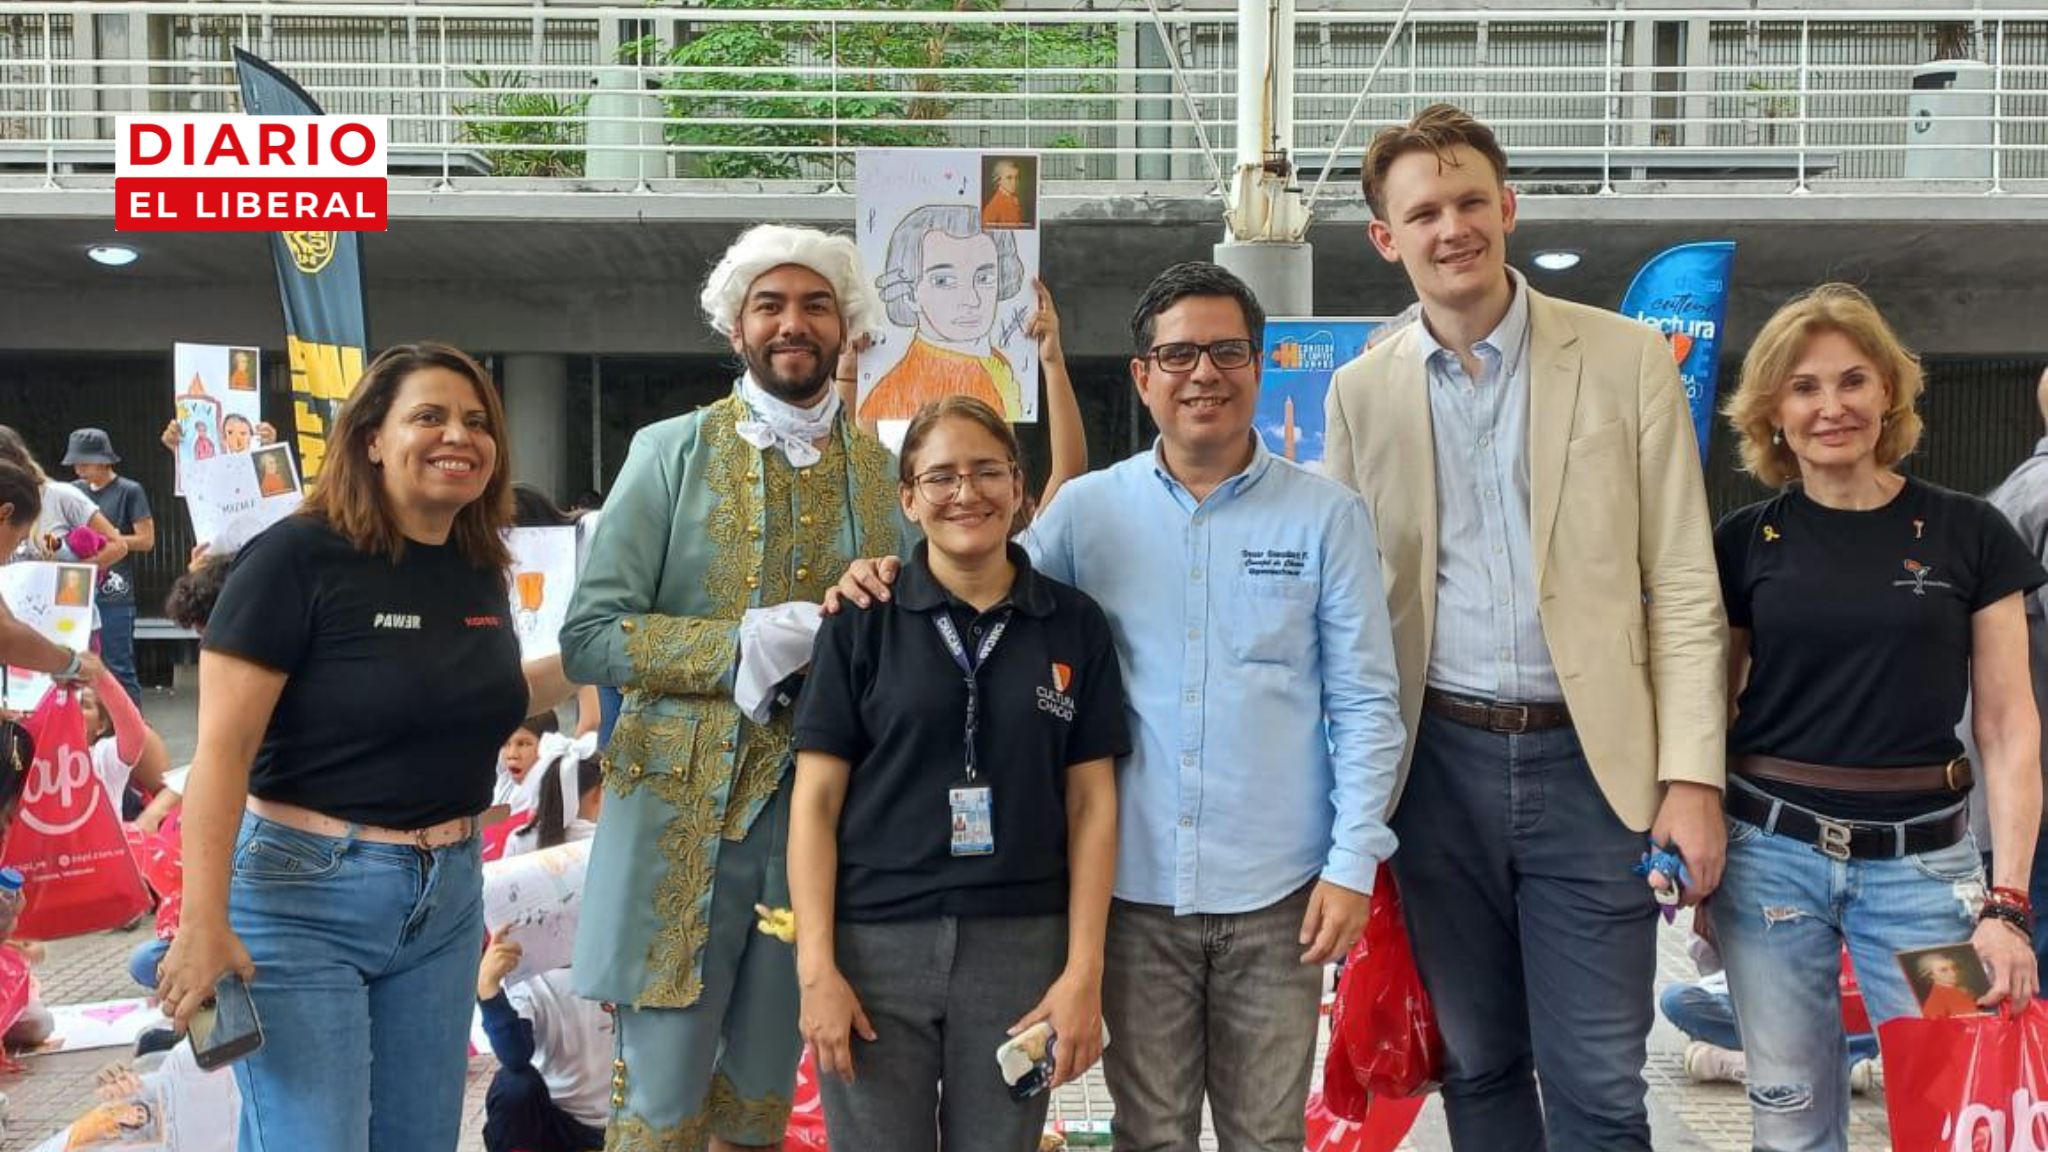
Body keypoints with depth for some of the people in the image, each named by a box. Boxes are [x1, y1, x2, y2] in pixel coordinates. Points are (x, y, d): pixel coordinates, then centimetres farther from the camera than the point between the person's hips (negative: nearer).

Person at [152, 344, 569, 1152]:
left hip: (448, 897, 7)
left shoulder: (480, 570, 6)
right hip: (304, 897, -7)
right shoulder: (298, 556, -14)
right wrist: (203, 924, -20)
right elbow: (223, 747, -17)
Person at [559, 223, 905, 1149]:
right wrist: (745, 644, -16)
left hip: (822, 819, 3)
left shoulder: (885, 473, 7)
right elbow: (586, 639, -7)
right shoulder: (671, 452, 0)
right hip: (679, 816, -2)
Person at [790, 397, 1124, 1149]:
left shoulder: (1075, 626, 4)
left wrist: (1084, 970, -4)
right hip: (876, 943, -1)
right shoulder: (860, 624, 0)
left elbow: (1091, 803, 3)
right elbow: (815, 802, -1)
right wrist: (816, 966, -8)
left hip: (1021, 945, 1)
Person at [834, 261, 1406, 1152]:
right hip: (1135, 884, 1)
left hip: (1276, 892, -1)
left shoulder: (1325, 516, 0)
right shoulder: (1087, 509, 2)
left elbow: (1364, 703, 1)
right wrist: (890, 585, -12)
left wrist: (1353, 863, -5)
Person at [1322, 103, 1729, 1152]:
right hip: (1441, 762, 2)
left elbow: (1682, 585, -1)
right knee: (1478, 1067, 14)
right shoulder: (1360, 391, 5)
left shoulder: (1626, 359, 0)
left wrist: (1692, 778, -8)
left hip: (1591, 761, -2)